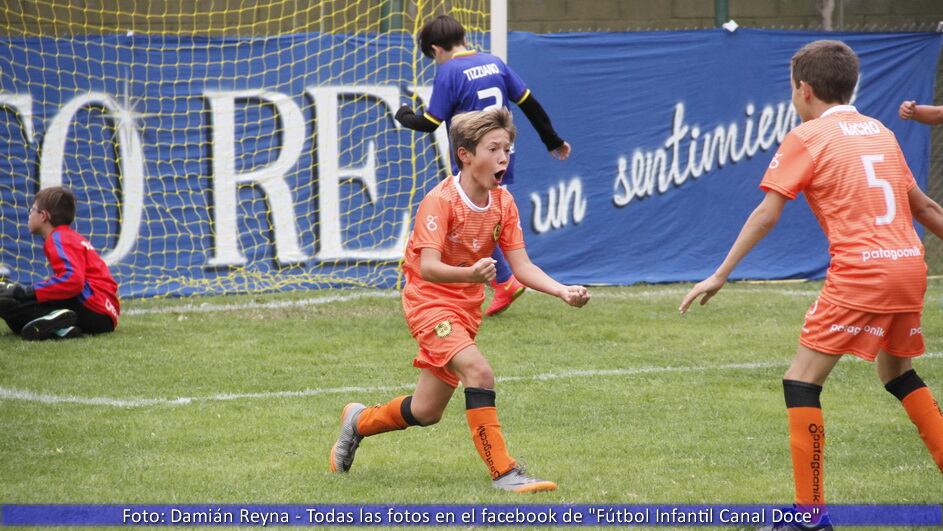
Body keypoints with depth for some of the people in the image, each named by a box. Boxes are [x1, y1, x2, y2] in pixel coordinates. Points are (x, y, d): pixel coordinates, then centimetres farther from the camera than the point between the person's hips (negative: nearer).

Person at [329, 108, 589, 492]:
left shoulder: (503, 203, -2)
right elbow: (427, 266, -31)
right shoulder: (440, 201, -21)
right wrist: (471, 274, -50)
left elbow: (522, 266, -2)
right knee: (478, 371, -29)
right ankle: (503, 472, -26)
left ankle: (359, 421, 39)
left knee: (427, 412, 12)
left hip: (467, 308, 7)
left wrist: (563, 291, -19)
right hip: (429, 301, -7)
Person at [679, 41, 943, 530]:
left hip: (860, 273, -7)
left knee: (801, 382, -3)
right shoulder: (881, 133, 18)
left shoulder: (806, 138, 0)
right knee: (897, 372, 28)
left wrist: (720, 275, -5)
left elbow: (765, 216, -6)